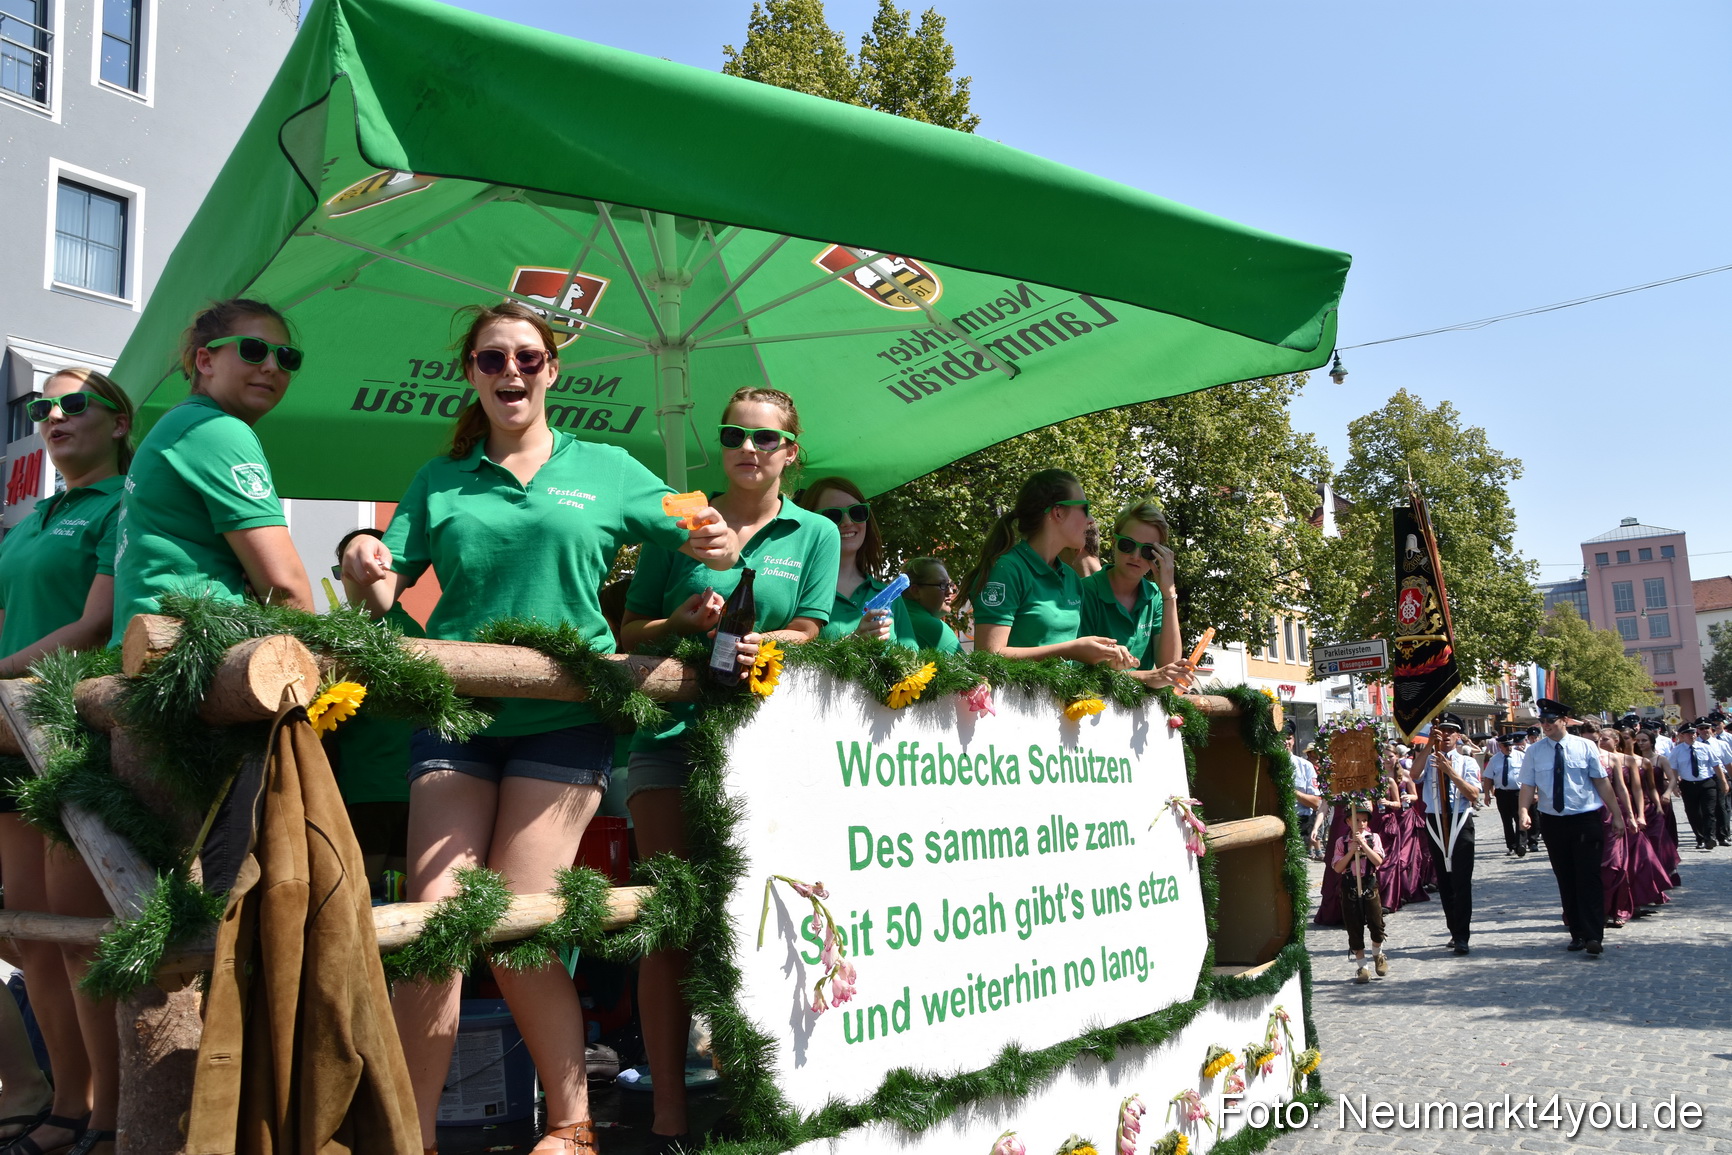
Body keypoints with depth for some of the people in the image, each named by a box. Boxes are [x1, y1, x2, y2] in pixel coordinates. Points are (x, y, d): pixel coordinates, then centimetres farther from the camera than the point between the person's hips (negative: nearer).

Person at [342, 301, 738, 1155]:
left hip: (562, 717, -2)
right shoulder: (440, 482, 13)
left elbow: (706, 544, 8)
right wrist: (368, 573, -16)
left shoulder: (605, 469, 9)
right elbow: (384, 588, 8)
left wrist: (717, 542, -15)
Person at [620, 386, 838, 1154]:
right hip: (673, 727, 0)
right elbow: (629, 632, 10)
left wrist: (753, 645, -19)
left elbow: (805, 636, 2)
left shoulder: (816, 534, 11)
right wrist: (680, 622, -11)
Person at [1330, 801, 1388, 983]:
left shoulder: (1373, 838, 0)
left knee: (1376, 923, 0)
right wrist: (1351, 851, -15)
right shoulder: (1341, 842, 0)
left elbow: (1378, 861, -12)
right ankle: (1360, 966, 14)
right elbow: (1337, 867, -6)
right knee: (1354, 928, 4)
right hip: (1349, 887, 0)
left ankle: (1377, 955, 30)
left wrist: (1363, 845, -19)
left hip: (1370, 885, 0)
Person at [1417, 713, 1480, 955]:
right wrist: (1429, 746, -22)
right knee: (1444, 881, 10)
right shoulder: (1428, 760, 6)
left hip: (1460, 823, -2)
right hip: (1435, 823, 2)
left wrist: (1451, 772, -18)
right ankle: (1456, 932, 22)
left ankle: (1462, 937, -4)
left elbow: (1474, 795, -8)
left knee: (1461, 880, -7)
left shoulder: (1466, 762, 5)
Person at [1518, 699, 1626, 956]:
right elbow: (1528, 786, -2)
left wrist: (1616, 815, 2)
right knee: (1565, 880, 9)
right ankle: (1577, 933, 19)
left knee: (1589, 878, -6)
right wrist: (1524, 811, -18)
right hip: (1552, 822, 2)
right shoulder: (1534, 751, 1)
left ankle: (1593, 936, -4)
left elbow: (1602, 782, 2)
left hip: (1586, 820, -2)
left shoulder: (1585, 747, -2)